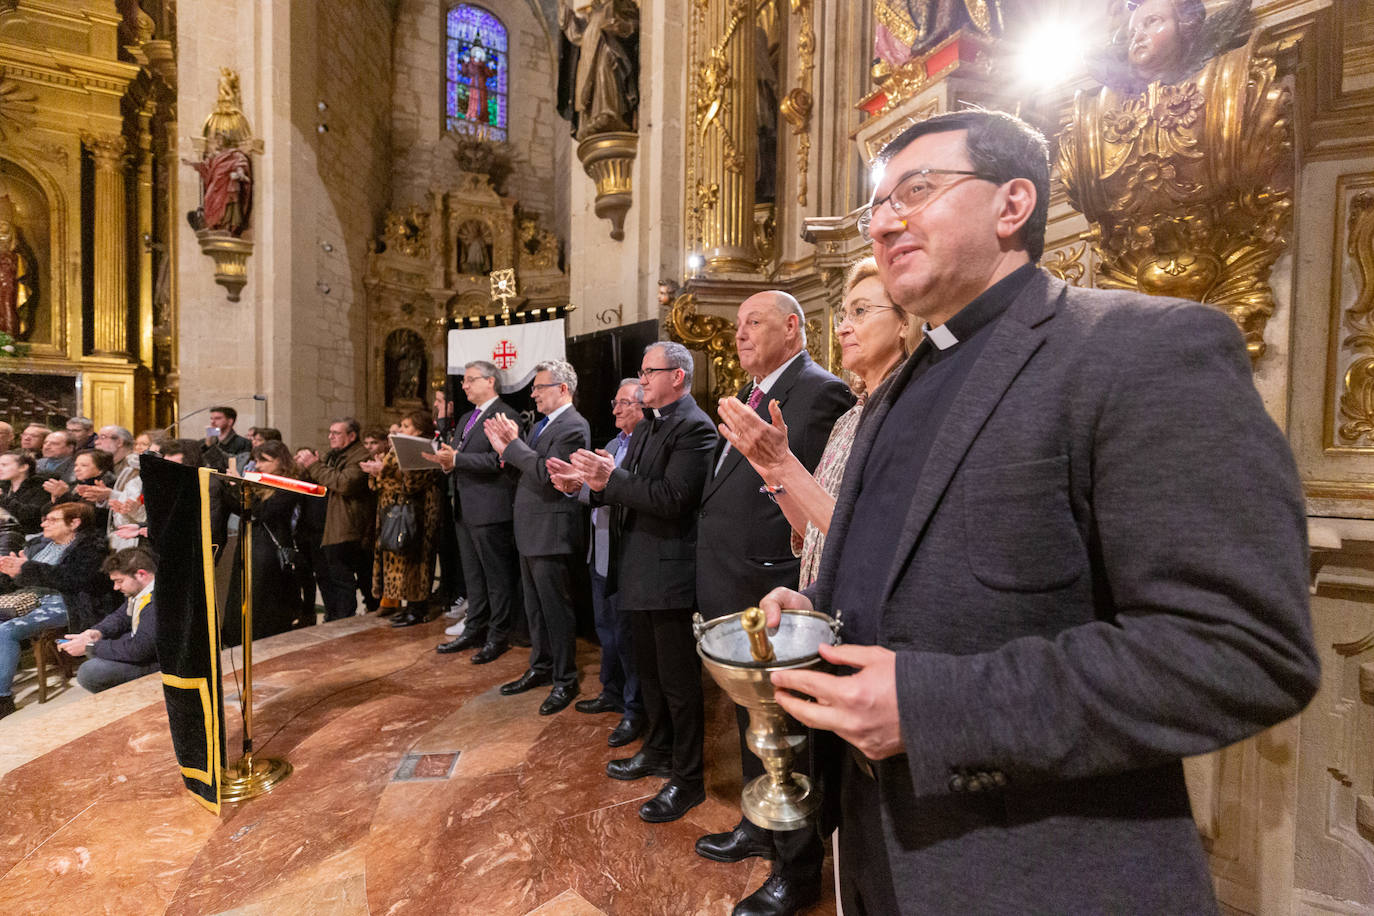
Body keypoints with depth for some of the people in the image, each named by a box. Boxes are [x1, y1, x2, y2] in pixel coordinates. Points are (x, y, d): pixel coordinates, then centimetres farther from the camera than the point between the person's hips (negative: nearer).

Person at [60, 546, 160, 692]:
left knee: (89, 672, -19)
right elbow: (120, 616, 19)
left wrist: (90, 647, -18)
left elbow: (138, 649, -31)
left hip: (154, 663, -11)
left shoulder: (155, 603, -31)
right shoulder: (140, 591, 3)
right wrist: (98, 632, -3)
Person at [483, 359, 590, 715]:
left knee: (556, 608, 3)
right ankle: (540, 668, 36)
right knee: (535, 607, 20)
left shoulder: (573, 427, -16)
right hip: (530, 532, 10)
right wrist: (505, 448, -3)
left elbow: (546, 475, -26)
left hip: (552, 533, -9)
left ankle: (565, 680, 19)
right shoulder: (540, 425, 13)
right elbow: (524, 471, 14)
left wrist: (514, 443, -20)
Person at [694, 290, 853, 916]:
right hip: (730, 589, 9)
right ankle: (759, 827, 48)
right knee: (749, 717, 25)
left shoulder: (820, 392, -15)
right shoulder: (749, 396, 14)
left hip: (770, 593, -9)